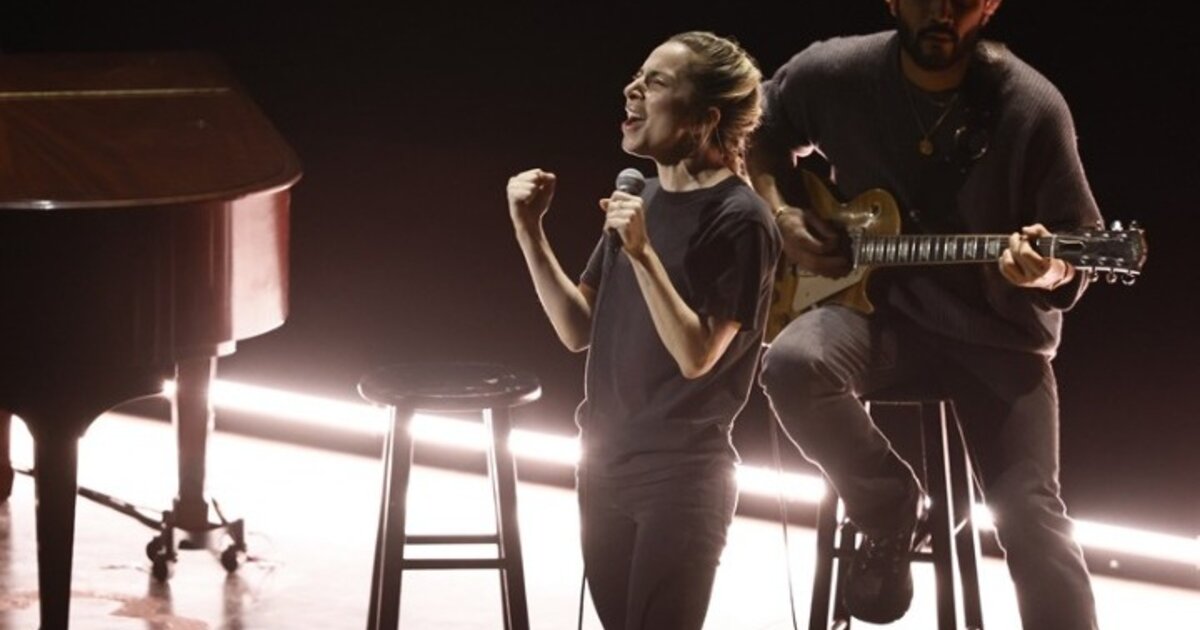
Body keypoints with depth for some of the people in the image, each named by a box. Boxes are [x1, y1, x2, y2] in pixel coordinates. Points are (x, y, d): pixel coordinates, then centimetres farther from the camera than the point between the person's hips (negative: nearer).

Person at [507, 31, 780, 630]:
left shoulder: (739, 220, -13)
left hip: (682, 478, -7)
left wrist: (642, 254, -26)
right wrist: (529, 232, -1)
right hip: (604, 466, 7)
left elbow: (697, 354, -18)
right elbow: (578, 330, 9)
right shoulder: (640, 199, 9)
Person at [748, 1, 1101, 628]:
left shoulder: (1030, 107, -13)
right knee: (791, 365, -30)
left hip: (994, 329, -1)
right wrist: (781, 215, -1)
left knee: (1031, 514, -16)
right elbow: (753, 130, 15)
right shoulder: (833, 74, -6)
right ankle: (888, 506, -3)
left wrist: (1048, 271, -30)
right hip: (881, 305, 2)